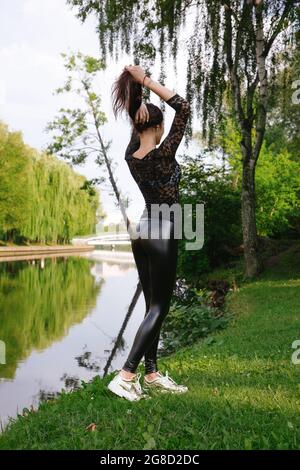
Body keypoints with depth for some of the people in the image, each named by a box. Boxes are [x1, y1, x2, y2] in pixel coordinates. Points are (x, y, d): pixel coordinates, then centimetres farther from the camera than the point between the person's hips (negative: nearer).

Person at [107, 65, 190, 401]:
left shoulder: (130, 155, 2)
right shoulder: (162, 155, -15)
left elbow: (137, 127, 20)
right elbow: (184, 108, -15)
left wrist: (138, 98, 4)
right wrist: (146, 81, -15)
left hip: (142, 233, 8)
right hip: (162, 235, -7)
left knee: (154, 306, 12)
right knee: (158, 308, -2)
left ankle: (151, 374, 19)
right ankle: (125, 376, -6)